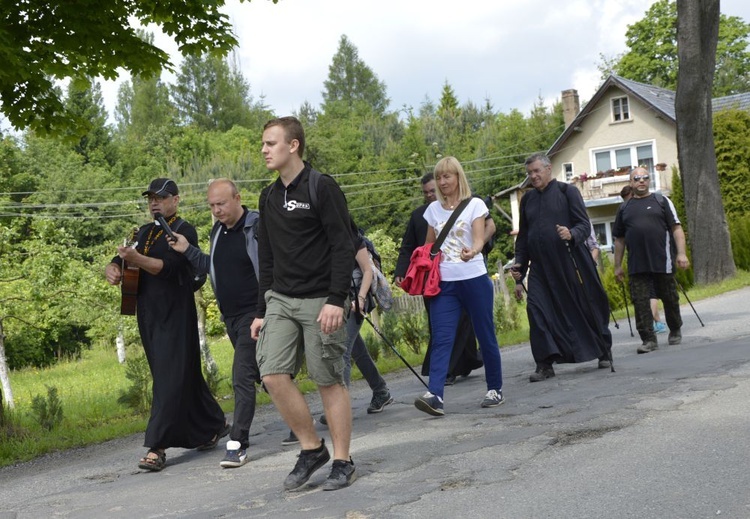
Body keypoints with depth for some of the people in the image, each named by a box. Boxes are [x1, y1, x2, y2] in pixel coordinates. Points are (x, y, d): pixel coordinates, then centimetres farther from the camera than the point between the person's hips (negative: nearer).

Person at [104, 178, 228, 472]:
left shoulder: (184, 231, -6)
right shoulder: (145, 233, 18)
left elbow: (168, 266, -21)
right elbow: (118, 261, 14)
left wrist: (137, 259, -36)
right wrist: (112, 269, -10)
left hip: (175, 316, -8)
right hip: (148, 315, 8)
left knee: (170, 380, -11)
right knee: (186, 375, 14)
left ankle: (157, 447, -14)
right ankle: (214, 425, 29)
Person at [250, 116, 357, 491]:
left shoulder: (322, 188, -7)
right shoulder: (269, 197, 14)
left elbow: (343, 247, -12)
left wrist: (336, 300, -20)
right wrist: (262, 311, 15)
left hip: (320, 302, -6)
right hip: (280, 301, 6)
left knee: (330, 381, 0)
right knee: (273, 376, -5)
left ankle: (342, 462, 12)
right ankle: (311, 449, 11)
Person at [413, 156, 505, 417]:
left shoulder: (474, 205, 0)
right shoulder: (433, 209, 11)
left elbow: (480, 239, -13)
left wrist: (472, 251, -34)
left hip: (473, 279, -3)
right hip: (443, 282, 3)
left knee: (485, 335, 5)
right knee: (441, 339, -10)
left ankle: (495, 389, 21)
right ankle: (435, 395, -21)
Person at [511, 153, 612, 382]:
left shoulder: (567, 191, 0)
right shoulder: (527, 199, 13)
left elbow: (584, 225, -5)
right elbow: (523, 237, 18)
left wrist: (572, 234, -27)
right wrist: (519, 269, 13)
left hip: (571, 264, -3)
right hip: (540, 268, 4)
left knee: (587, 308, 6)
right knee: (537, 310, -11)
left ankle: (604, 354, 26)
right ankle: (545, 364, -7)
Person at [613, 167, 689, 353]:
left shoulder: (661, 201, 7)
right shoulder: (624, 208, 13)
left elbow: (676, 228, 1)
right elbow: (619, 239, 17)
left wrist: (681, 253, -10)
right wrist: (617, 266, 14)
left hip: (662, 261, -2)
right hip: (636, 266, 2)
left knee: (669, 299, 8)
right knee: (639, 302, -7)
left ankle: (675, 331, 28)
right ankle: (649, 339, -5)